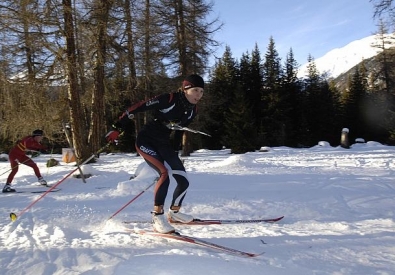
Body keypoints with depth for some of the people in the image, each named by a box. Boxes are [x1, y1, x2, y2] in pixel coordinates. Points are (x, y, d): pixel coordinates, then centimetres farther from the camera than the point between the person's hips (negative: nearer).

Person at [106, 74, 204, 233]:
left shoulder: (192, 110, 0)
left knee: (184, 181, 2)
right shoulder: (169, 99, -22)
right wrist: (117, 128, -22)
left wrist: (175, 152, 18)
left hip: (163, 143, 7)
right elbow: (138, 108, -21)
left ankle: (174, 212, 28)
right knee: (165, 173, -28)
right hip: (146, 140, -7)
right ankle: (157, 218, -15)